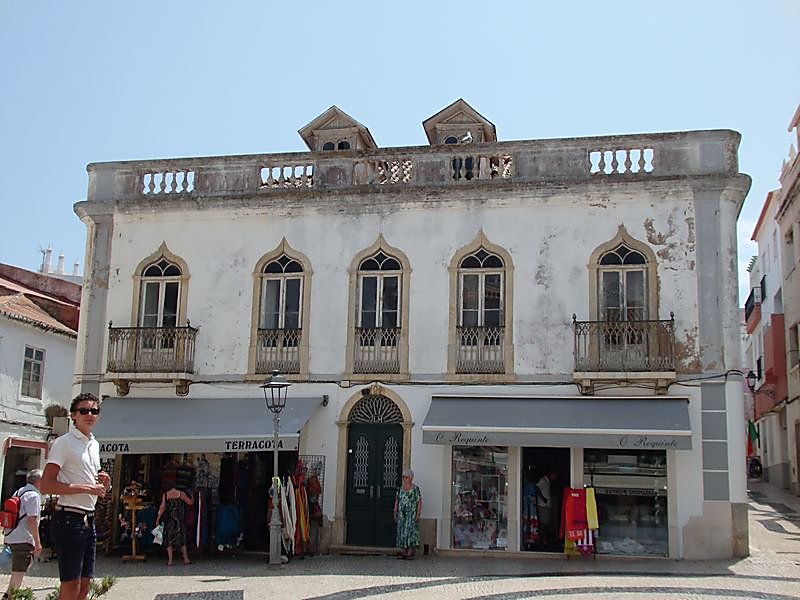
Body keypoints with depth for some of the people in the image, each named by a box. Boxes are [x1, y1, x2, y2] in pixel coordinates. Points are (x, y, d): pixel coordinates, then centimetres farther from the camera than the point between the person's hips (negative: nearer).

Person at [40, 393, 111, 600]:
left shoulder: (94, 444, 18)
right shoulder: (64, 443, -8)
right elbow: (46, 486, -18)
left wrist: (104, 484, 6)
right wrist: (86, 488, -19)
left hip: (88, 519, 8)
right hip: (69, 518, -8)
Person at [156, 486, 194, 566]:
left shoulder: (165, 495, -2)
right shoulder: (181, 493, -3)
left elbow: (162, 507, -4)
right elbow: (190, 502, 7)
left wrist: (158, 518, 4)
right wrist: (193, 499, 29)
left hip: (169, 521, 0)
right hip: (179, 520, 0)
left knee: (169, 540, 5)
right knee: (182, 539, 8)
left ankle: (170, 561, 1)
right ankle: (186, 559, 9)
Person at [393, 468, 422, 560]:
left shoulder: (415, 489, -4)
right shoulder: (400, 489, 10)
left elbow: (419, 502, -5)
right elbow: (396, 502, 14)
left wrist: (418, 515, -11)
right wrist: (395, 514, 10)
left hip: (411, 514, -5)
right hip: (401, 514, 5)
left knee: (410, 531, -9)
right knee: (401, 532, 3)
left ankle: (410, 553, -5)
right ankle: (403, 552, 8)